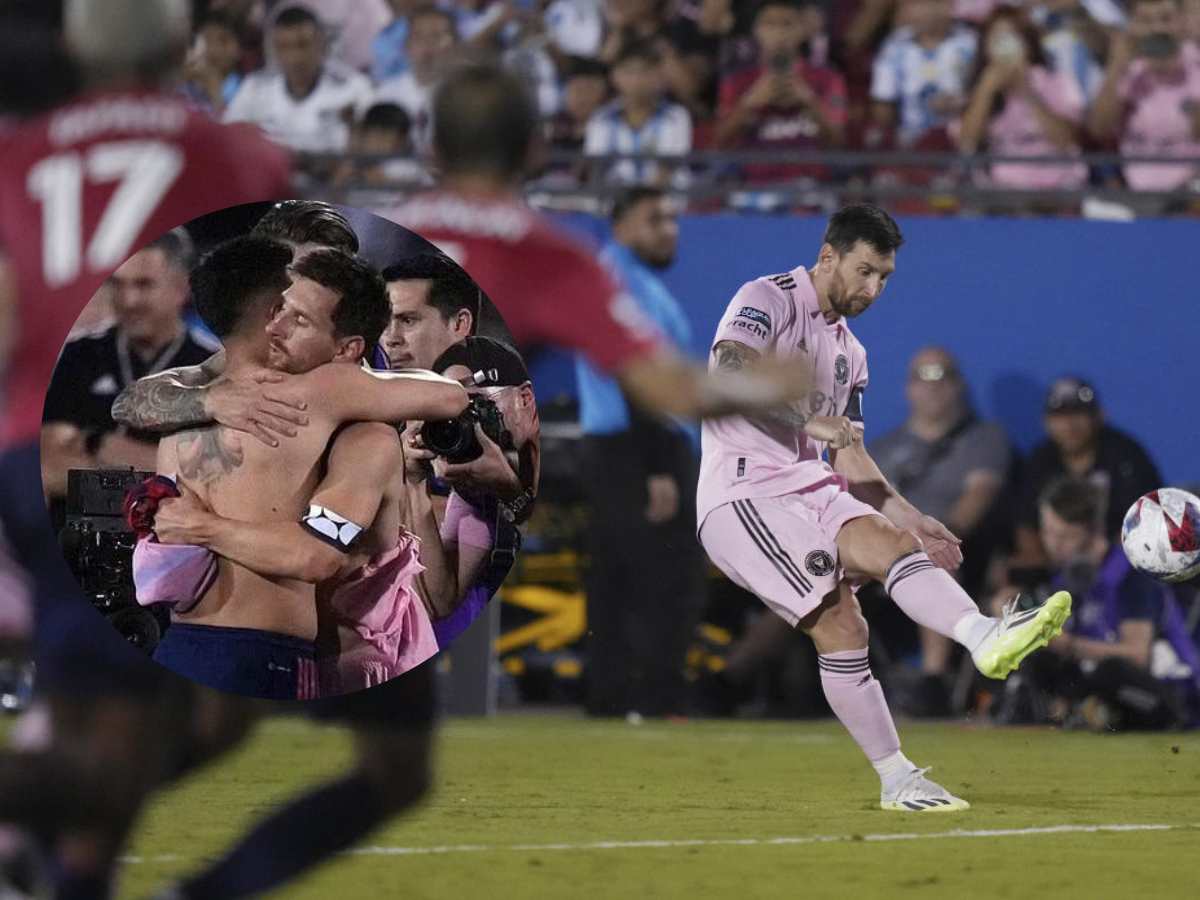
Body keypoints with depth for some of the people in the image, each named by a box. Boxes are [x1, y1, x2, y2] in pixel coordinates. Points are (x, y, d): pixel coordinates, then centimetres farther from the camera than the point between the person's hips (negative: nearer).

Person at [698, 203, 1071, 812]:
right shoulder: (767, 300, -4)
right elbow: (728, 373, -23)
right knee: (840, 625, -21)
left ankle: (984, 638, -39)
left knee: (888, 542, -22)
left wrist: (909, 518, 20)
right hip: (744, 493, -7)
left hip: (810, 487, 7)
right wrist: (812, 420, -33)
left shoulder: (850, 353, 22)